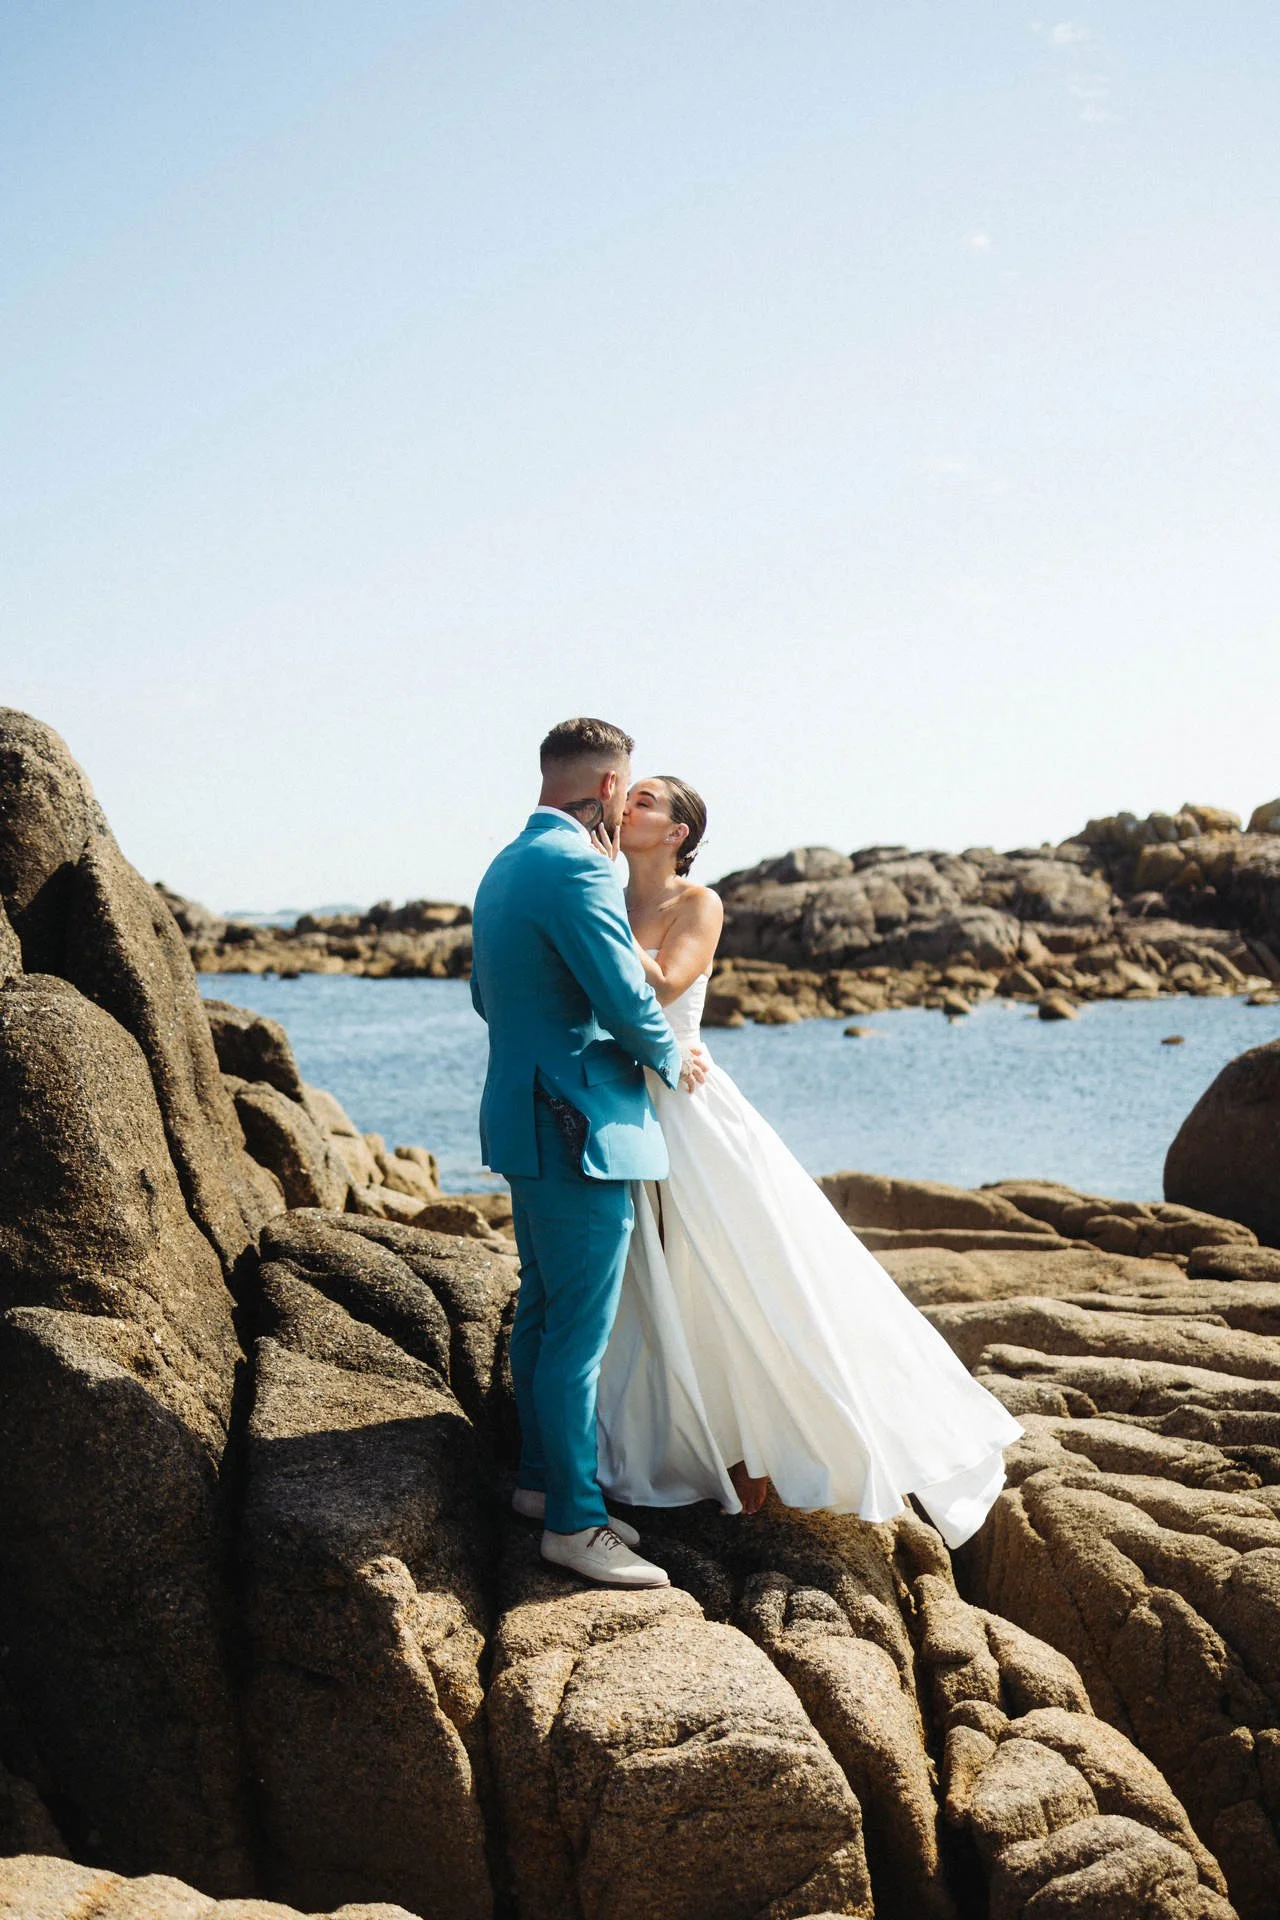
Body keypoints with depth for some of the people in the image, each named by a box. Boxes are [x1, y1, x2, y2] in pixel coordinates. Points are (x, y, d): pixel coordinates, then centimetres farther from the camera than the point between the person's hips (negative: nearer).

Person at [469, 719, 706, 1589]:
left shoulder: (504, 867, 13)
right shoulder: (577, 867, -18)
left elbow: (486, 995, 23)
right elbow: (627, 1001, -20)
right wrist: (671, 1059, -2)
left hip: (527, 1117, 10)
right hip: (580, 1125, -10)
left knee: (543, 1312, 18)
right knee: (579, 1330, -4)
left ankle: (542, 1476, 29)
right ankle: (574, 1520, 2)